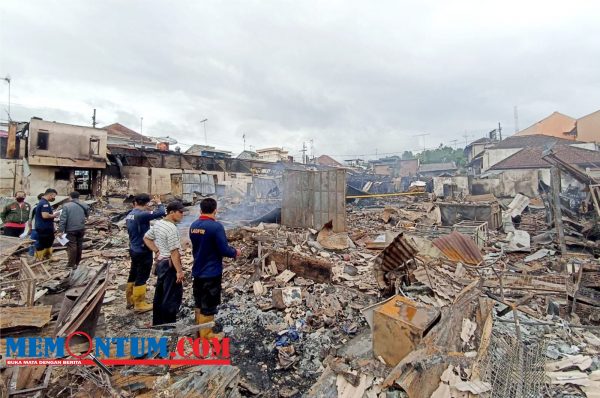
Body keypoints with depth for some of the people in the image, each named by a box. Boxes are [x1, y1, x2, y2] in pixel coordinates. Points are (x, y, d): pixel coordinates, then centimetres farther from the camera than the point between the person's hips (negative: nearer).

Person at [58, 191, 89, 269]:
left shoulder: (66, 206, -9)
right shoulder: (84, 205, 1)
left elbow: (63, 219, -12)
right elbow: (87, 215, 15)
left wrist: (60, 230, -8)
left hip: (71, 230, -4)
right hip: (81, 229, 4)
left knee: (72, 246, 1)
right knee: (79, 245, 13)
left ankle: (71, 264, 5)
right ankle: (77, 263, 23)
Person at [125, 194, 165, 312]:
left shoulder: (130, 215, 5)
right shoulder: (142, 215, -23)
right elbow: (161, 213, -24)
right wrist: (159, 203, -9)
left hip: (134, 249, 9)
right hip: (143, 251, -9)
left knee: (134, 274, 20)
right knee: (142, 277, 2)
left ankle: (131, 300, 34)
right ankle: (139, 304, 12)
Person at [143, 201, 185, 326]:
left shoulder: (157, 224, 5)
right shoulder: (172, 228, -23)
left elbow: (146, 238, 16)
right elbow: (174, 252, -24)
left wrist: (157, 252, 11)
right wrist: (179, 271, -21)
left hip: (160, 262, 10)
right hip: (170, 264, -10)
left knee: (160, 294, 19)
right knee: (172, 296, 1)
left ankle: (157, 322, 32)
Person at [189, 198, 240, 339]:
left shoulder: (193, 226, 1)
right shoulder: (216, 226, -22)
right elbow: (224, 250, -22)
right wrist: (235, 252, -1)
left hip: (197, 271, 7)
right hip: (211, 272, -7)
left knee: (199, 302, 22)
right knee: (208, 305, 7)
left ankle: (199, 329, 38)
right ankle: (206, 335, 21)